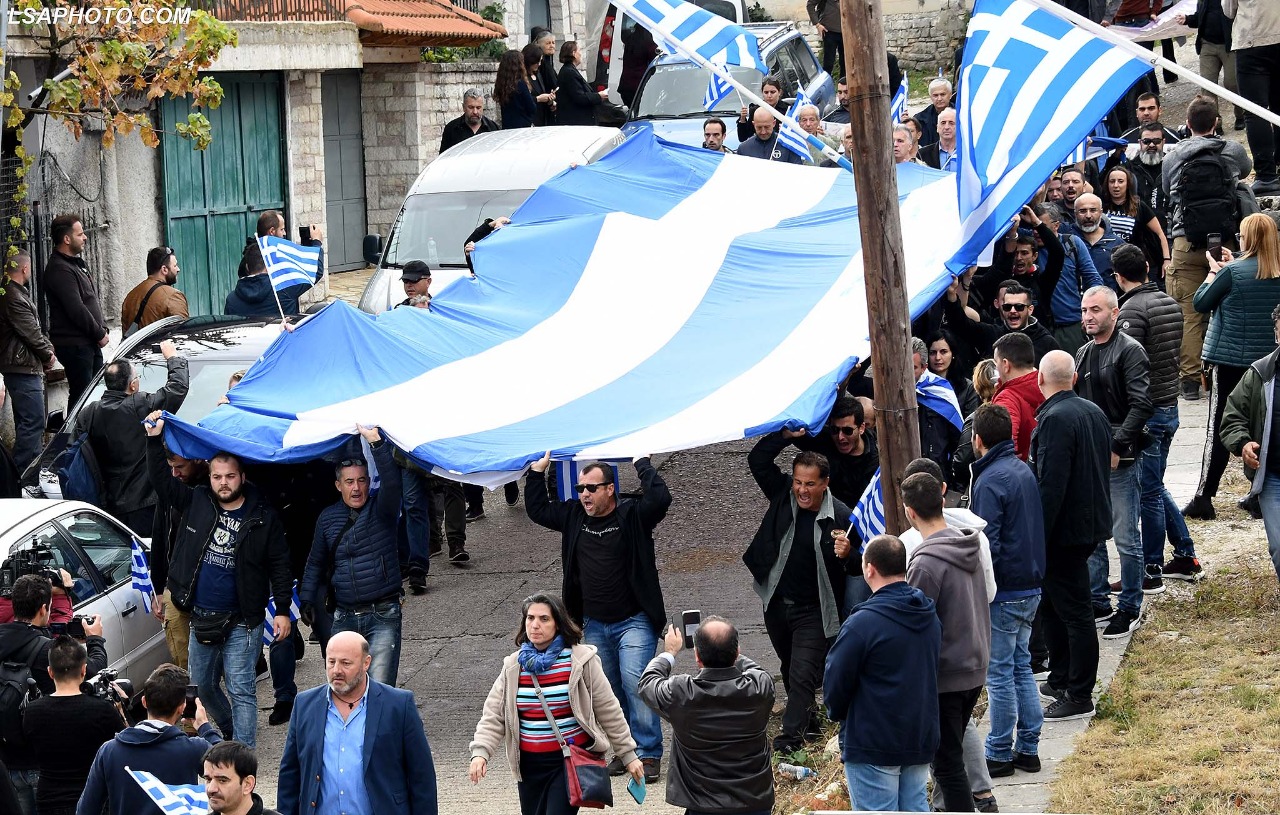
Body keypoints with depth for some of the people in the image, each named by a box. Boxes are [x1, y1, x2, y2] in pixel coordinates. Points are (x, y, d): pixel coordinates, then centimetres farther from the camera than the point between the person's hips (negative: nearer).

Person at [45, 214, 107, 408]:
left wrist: (102, 329, 9)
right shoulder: (60, 270, -17)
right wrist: (100, 334, -13)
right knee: (81, 395, -8)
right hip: (74, 344, -10)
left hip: (89, 342, 10)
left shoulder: (78, 264, 17)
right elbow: (76, 310, -22)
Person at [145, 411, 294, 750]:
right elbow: (162, 481, 7)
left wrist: (283, 610, -6)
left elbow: (279, 566, -2)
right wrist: (154, 440, -3)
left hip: (241, 622, -5)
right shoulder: (196, 502, 4)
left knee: (241, 690, -7)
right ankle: (229, 731, 38)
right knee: (202, 686, 16)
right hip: (200, 617, 5)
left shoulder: (263, 518, -6)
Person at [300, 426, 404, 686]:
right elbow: (315, 562, 23)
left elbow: (392, 482, -22)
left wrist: (376, 442, -33)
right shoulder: (328, 518, 11)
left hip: (383, 614, -4)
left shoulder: (380, 509, -1)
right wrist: (307, 600, 18)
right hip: (344, 617, 4)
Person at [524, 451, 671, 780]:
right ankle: (622, 751, 19)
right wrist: (537, 473, 11)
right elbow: (537, 510, 19)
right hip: (594, 624, 6)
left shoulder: (632, 515, -9)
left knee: (635, 681, -17)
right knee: (607, 690, 9)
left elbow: (660, 498, -26)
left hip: (634, 621, -6)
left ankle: (648, 753, -11)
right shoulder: (573, 516, 7)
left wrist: (642, 465, -18)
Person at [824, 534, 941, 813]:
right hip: (922, 737, 7)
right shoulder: (930, 616, 6)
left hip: (873, 745, -7)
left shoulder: (862, 624, -19)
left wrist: (838, 714, 10)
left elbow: (835, 683, -10)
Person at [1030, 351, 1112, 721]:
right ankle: (1061, 680, 31)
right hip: (1092, 521, 10)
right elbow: (1103, 467, 18)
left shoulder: (1055, 419, -21)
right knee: (1051, 603, 22)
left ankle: (1080, 697, 2)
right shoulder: (1094, 412, 9)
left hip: (1066, 530, -10)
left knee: (1073, 611, -3)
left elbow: (1051, 485, -24)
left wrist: (1037, 537, -20)